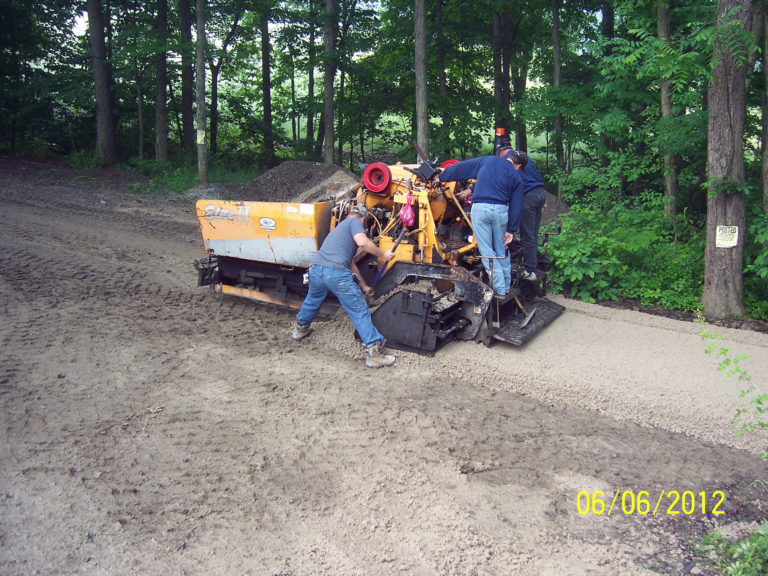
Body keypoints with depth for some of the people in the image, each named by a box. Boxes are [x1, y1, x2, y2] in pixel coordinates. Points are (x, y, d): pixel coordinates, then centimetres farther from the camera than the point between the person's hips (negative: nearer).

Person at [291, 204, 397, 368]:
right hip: (336, 273, -8)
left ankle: (300, 329, 57)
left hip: (315, 269, 8)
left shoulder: (339, 227, 35)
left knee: (312, 300, 35)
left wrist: (363, 286, 46)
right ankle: (373, 352, -1)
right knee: (360, 311, 0)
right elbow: (362, 242, -14)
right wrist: (383, 255, 0)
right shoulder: (355, 222, 9)